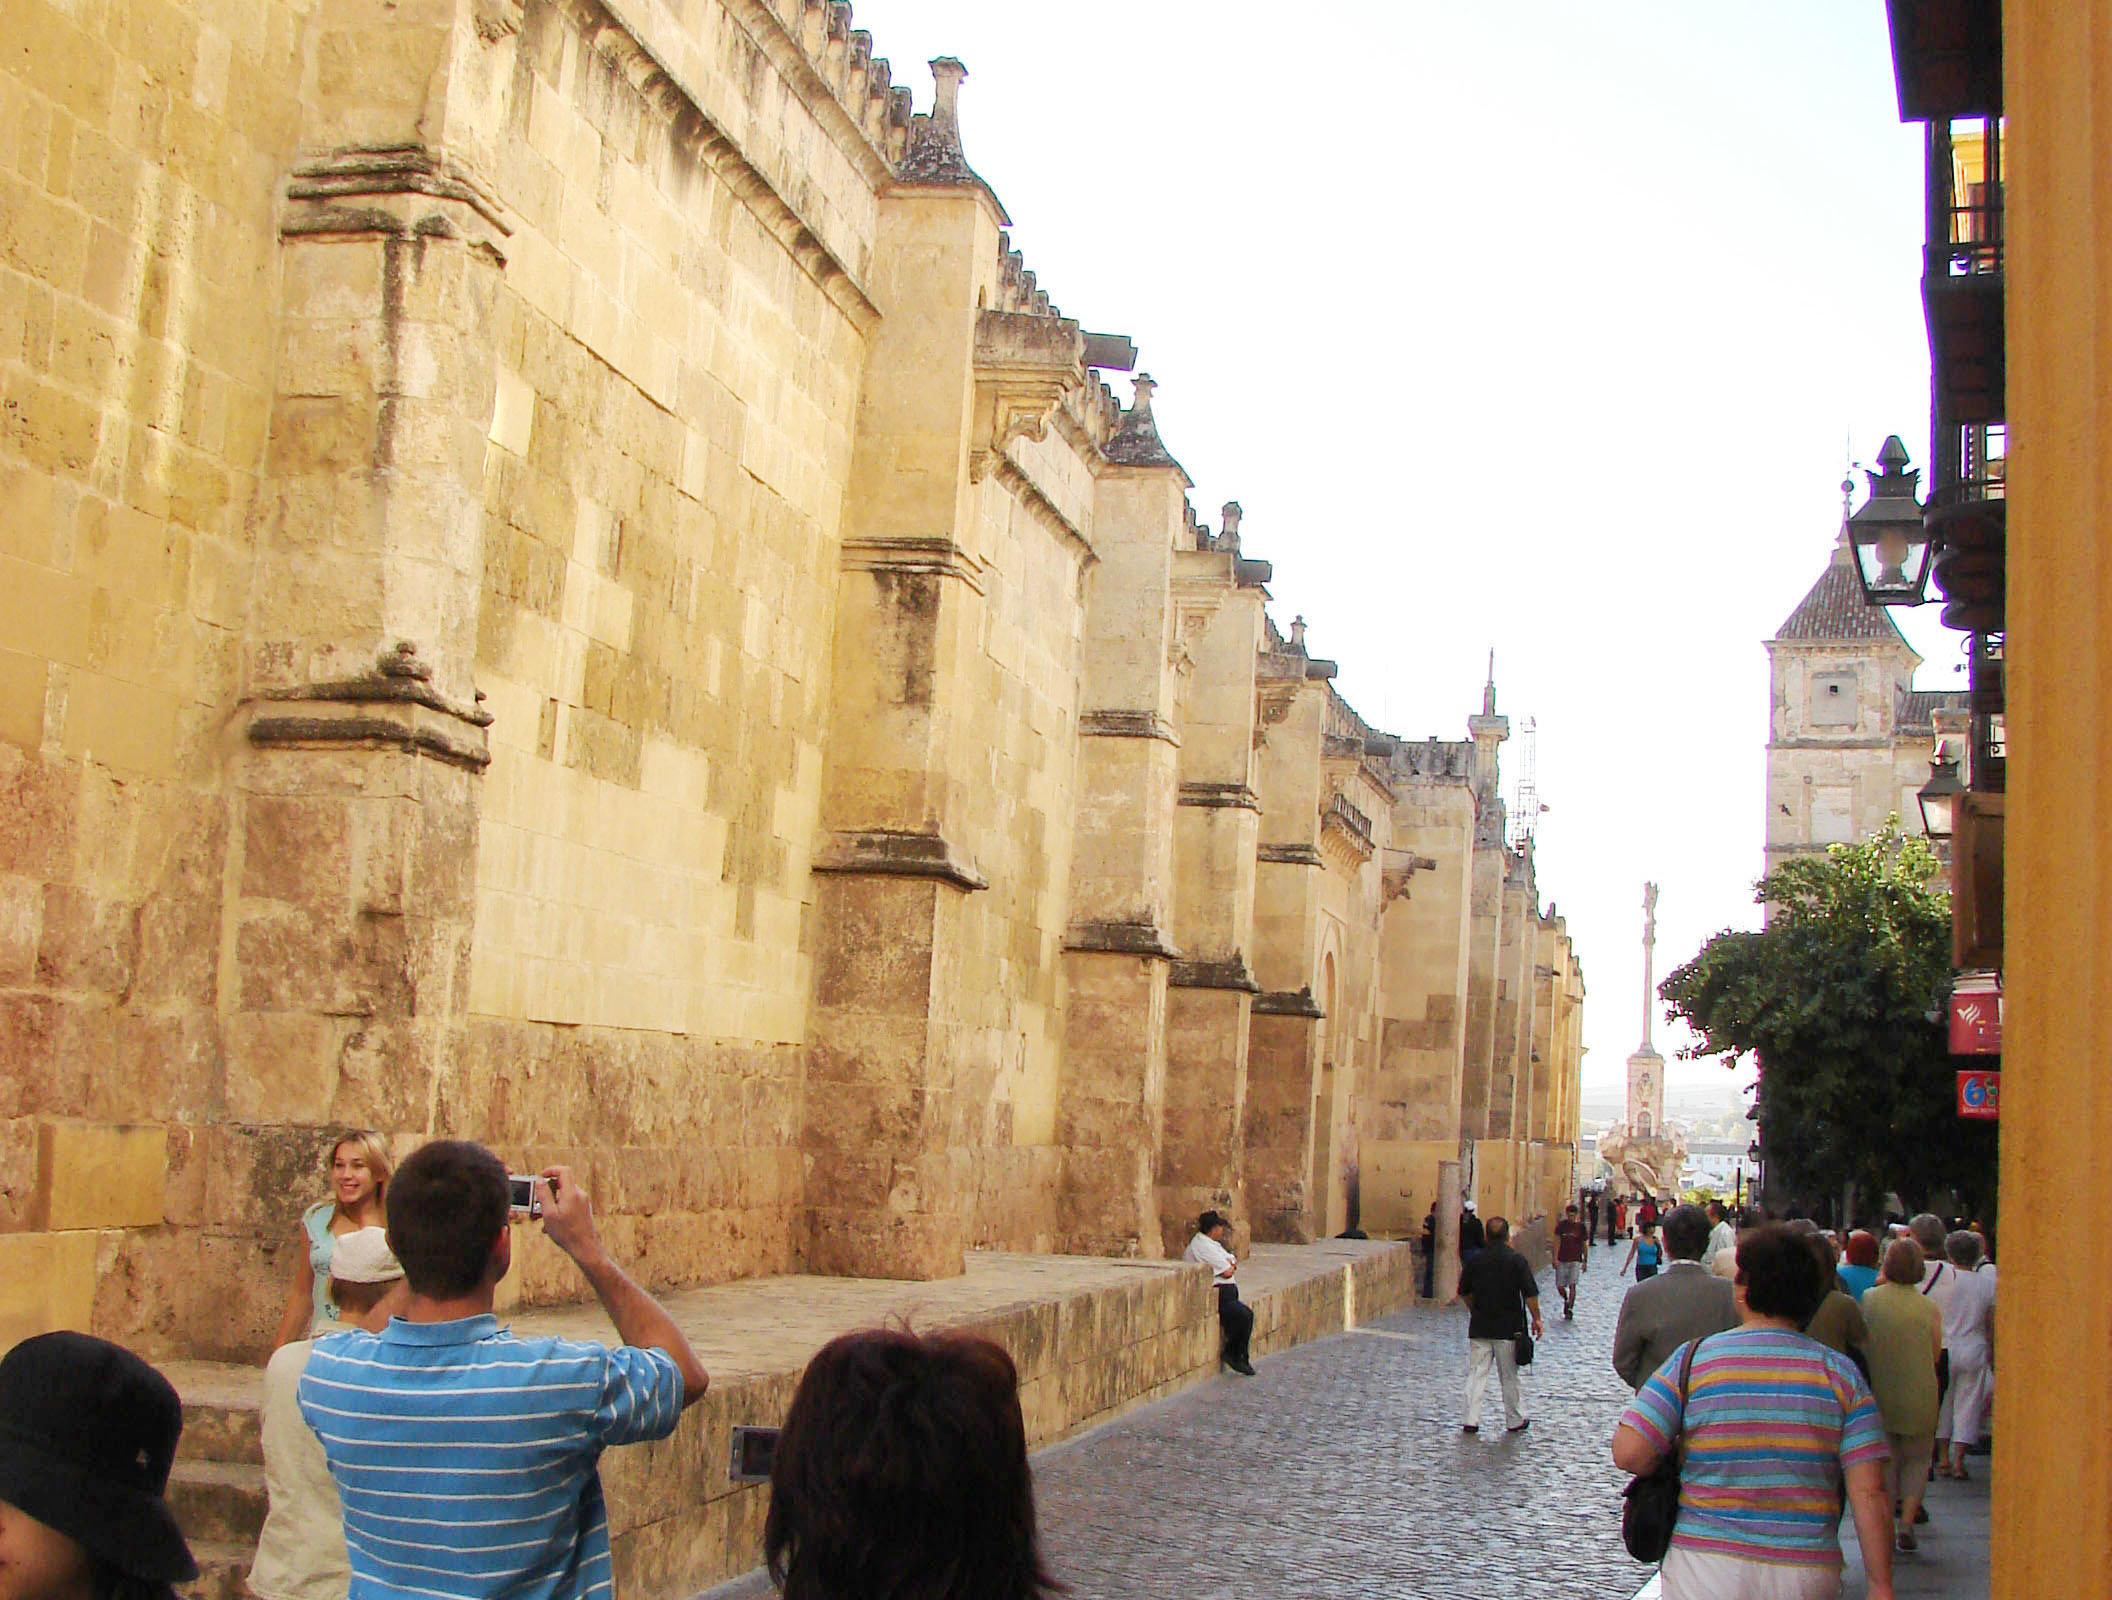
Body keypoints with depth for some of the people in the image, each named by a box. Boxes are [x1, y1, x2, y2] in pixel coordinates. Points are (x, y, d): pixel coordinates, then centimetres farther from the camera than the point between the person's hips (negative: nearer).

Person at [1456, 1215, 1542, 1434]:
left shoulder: (1475, 1260, 0)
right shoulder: (1517, 1260, -8)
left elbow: (1464, 1292, 10)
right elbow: (1530, 1294, -8)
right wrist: (1536, 1319, 3)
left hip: (1479, 1326, 2)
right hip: (1508, 1327, -2)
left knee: (1476, 1373, 4)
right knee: (1509, 1377, 9)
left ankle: (1471, 1420, -2)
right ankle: (1515, 1421, 19)